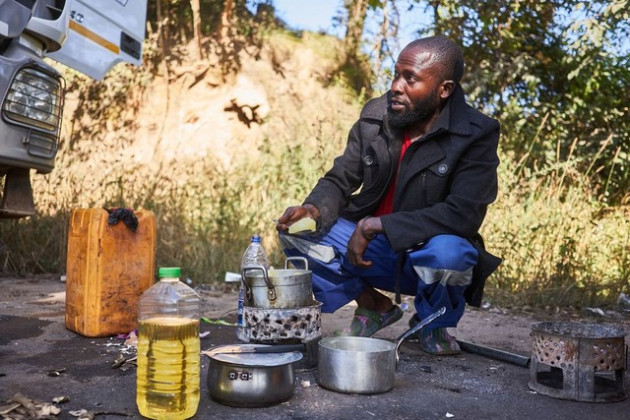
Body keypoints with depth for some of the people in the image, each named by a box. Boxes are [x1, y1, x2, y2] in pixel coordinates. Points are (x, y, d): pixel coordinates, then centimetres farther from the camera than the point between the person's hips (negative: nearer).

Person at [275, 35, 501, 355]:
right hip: (371, 246, 4)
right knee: (293, 231, -10)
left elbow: (464, 215, -26)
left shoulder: (477, 135, -16)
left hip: (425, 253, -4)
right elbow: (339, 181, 2)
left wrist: (377, 225, -30)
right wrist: (314, 209, -23)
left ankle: (434, 325, 0)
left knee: (448, 253, -38)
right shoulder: (375, 115, -4)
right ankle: (375, 306, 8)